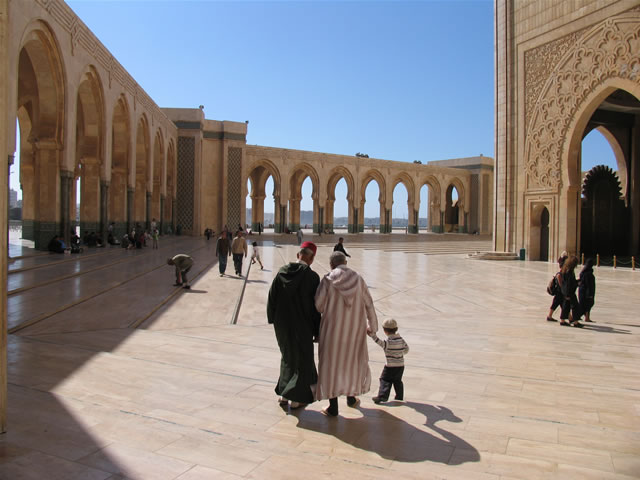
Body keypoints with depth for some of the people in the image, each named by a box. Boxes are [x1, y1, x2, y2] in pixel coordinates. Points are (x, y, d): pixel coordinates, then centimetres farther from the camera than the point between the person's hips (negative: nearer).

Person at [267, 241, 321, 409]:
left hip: (282, 325, 5)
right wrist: (317, 331, -4)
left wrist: (273, 319, 15)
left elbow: (271, 298, 3)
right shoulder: (311, 276, -17)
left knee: (287, 357, 23)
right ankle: (296, 398, 20)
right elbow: (316, 306, -13)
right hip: (302, 326, -4)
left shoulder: (281, 273, -4)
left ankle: (284, 394, 30)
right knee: (302, 360, 13)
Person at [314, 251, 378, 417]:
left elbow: (319, 305, -11)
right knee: (354, 360, 22)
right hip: (355, 328, 3)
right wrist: (372, 325, 16)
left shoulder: (328, 280, -10)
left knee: (331, 364, 7)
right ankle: (351, 397, 35)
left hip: (333, 328, -3)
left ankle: (333, 407, 8)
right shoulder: (358, 279, -2)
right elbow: (369, 305, 3)